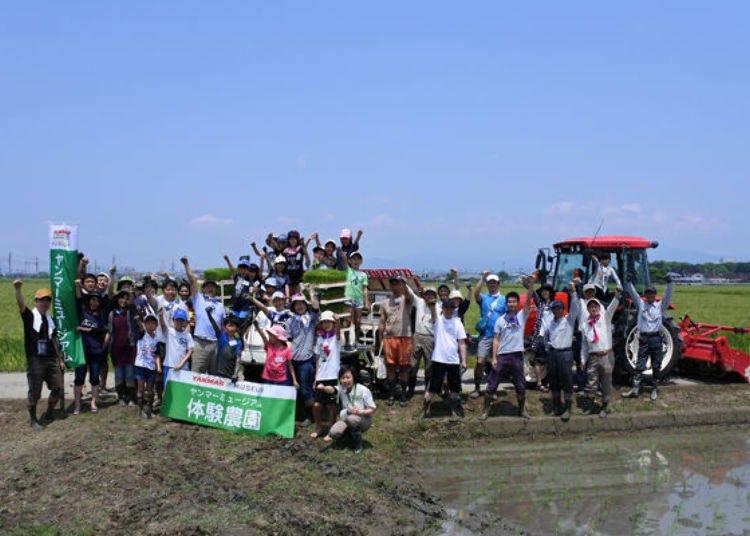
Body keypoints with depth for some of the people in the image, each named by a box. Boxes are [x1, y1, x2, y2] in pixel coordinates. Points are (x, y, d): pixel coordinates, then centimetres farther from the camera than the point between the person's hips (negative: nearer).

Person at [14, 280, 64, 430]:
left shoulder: (50, 320, 13)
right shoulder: (29, 316, -3)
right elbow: (21, 305, -23)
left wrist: (60, 359, 19)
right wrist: (18, 289, -41)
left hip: (51, 359, 6)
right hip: (35, 361, -6)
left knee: (58, 389, 8)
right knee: (34, 393, -2)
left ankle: (48, 414, 28)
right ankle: (33, 419, 15)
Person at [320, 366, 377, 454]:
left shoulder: (363, 390, -17)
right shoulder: (341, 389, -9)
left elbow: (372, 409, -12)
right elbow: (332, 389, -33)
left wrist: (359, 412, -29)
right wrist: (323, 388, -56)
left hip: (363, 419, -2)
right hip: (346, 419, 2)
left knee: (352, 418, -37)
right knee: (334, 433, -26)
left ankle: (358, 443, -11)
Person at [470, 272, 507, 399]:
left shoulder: (504, 300, 9)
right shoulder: (483, 298, 6)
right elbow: (476, 293, -17)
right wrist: (482, 278, -23)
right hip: (485, 335, -2)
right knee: (480, 362, -8)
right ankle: (476, 388, 2)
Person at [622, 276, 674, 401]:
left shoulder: (660, 306, 10)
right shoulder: (641, 304, 11)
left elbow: (667, 296, -2)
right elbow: (633, 293, 4)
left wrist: (669, 283, -14)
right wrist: (629, 282, -8)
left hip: (656, 338, 0)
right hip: (643, 338, 0)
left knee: (656, 366, 5)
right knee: (640, 365, -2)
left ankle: (654, 389, 14)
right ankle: (635, 389, -4)